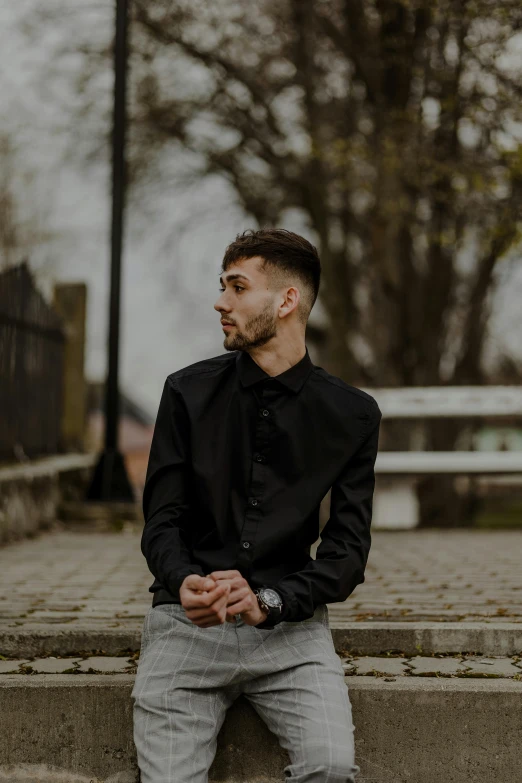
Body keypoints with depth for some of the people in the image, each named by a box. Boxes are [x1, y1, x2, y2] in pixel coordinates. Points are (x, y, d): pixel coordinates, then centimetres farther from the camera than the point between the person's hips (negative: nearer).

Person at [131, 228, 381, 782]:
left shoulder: (352, 414, 3)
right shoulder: (190, 392, 5)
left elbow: (347, 549, 0)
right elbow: (161, 521, 4)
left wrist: (269, 601, -18)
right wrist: (183, 582, -19)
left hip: (290, 625, 0)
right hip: (188, 620, 0)